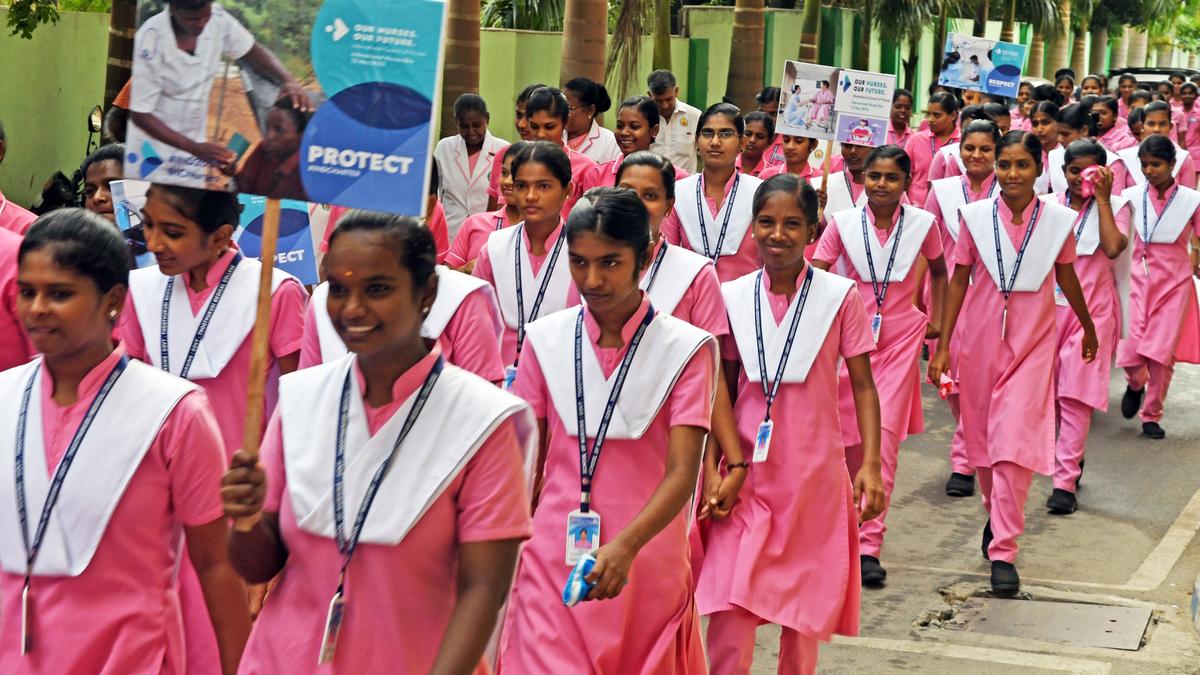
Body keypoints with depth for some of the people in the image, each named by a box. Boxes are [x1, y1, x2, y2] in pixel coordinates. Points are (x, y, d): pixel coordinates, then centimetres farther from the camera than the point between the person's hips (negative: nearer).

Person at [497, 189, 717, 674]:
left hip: (643, 560, -1)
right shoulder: (547, 338, 1)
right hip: (554, 559, 1)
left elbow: (681, 474, -15)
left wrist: (625, 547, -30)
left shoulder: (685, 348, -7)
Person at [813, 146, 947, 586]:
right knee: (848, 433, 7)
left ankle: (869, 545, -11)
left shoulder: (922, 224, -2)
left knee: (884, 431, -11)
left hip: (901, 337, -1)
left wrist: (937, 318, 12)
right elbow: (815, 276, -8)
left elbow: (938, 270, 16)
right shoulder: (843, 223, -4)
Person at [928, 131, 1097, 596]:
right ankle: (996, 516, 38)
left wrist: (1088, 327, 24)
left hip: (1032, 343, -1)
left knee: (1014, 444, -12)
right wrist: (943, 345, 0)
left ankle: (1003, 551, -8)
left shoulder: (1058, 220, -4)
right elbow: (959, 280, 2)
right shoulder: (976, 217, -4)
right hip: (980, 340, 2)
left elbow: (1066, 276, 12)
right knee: (982, 440, 13)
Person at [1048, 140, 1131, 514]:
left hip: (1091, 310, -4)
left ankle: (1065, 481, -10)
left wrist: (1102, 198, -15)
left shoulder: (1114, 206, -1)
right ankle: (1069, 455, 33)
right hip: (1050, 305, 4)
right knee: (1045, 389, 11)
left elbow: (1113, 248, -20)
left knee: (1075, 394, -9)